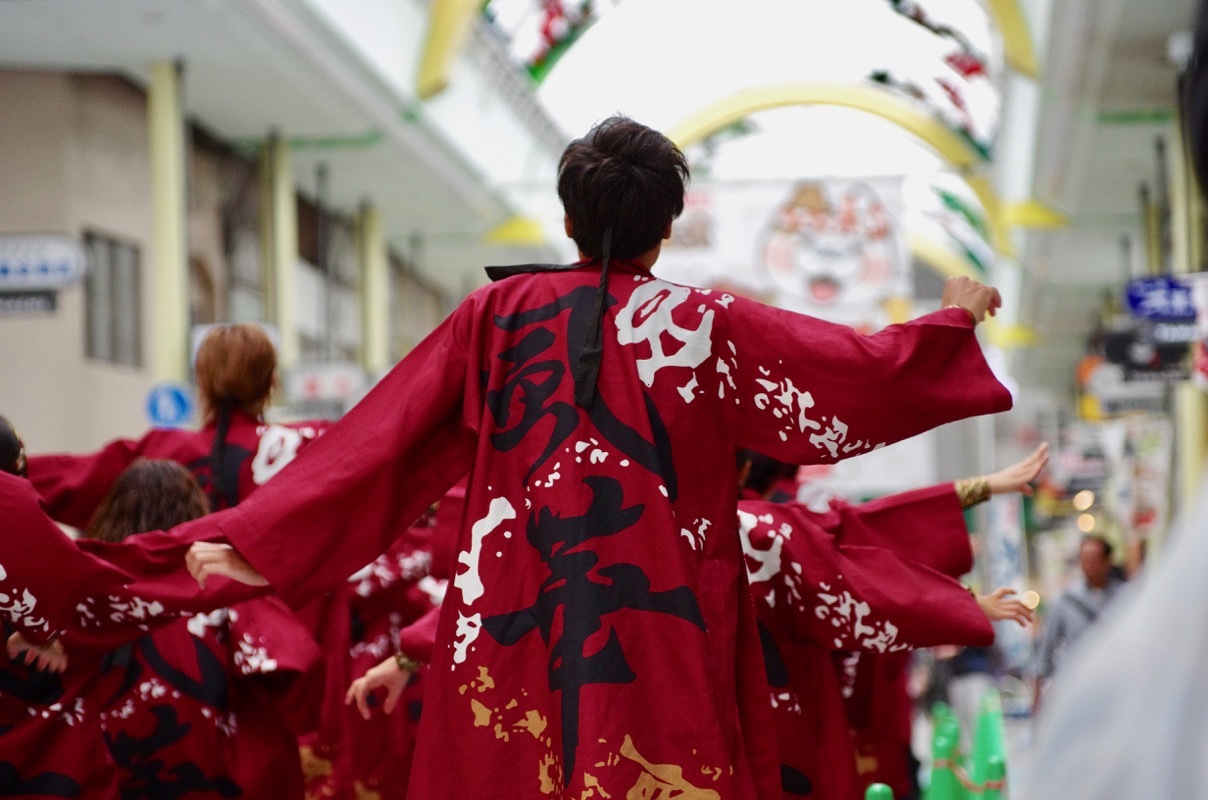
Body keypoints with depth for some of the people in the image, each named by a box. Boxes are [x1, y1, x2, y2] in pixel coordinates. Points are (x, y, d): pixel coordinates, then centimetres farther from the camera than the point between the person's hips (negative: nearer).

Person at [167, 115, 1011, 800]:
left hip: (515, 633, 2)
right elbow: (875, 375, 1)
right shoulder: (708, 327, -2)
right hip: (657, 642, -2)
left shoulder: (497, 314, 3)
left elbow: (383, 436, 0)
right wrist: (958, 317, 19)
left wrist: (255, 537, 3)